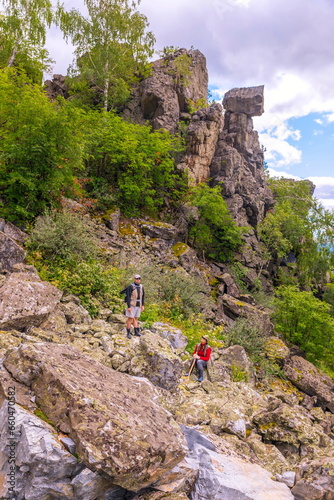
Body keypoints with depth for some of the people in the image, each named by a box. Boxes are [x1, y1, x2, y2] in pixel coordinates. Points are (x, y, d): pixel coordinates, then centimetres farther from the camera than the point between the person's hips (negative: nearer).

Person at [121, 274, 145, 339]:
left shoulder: (141, 287, 4)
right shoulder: (130, 287, -15)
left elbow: (142, 296, 13)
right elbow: (128, 297, -17)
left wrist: (142, 305, 10)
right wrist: (129, 307, -22)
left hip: (138, 305, 6)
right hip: (131, 305, -6)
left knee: (135, 318, 10)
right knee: (130, 319, -4)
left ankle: (136, 332, 13)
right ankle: (128, 333, 4)